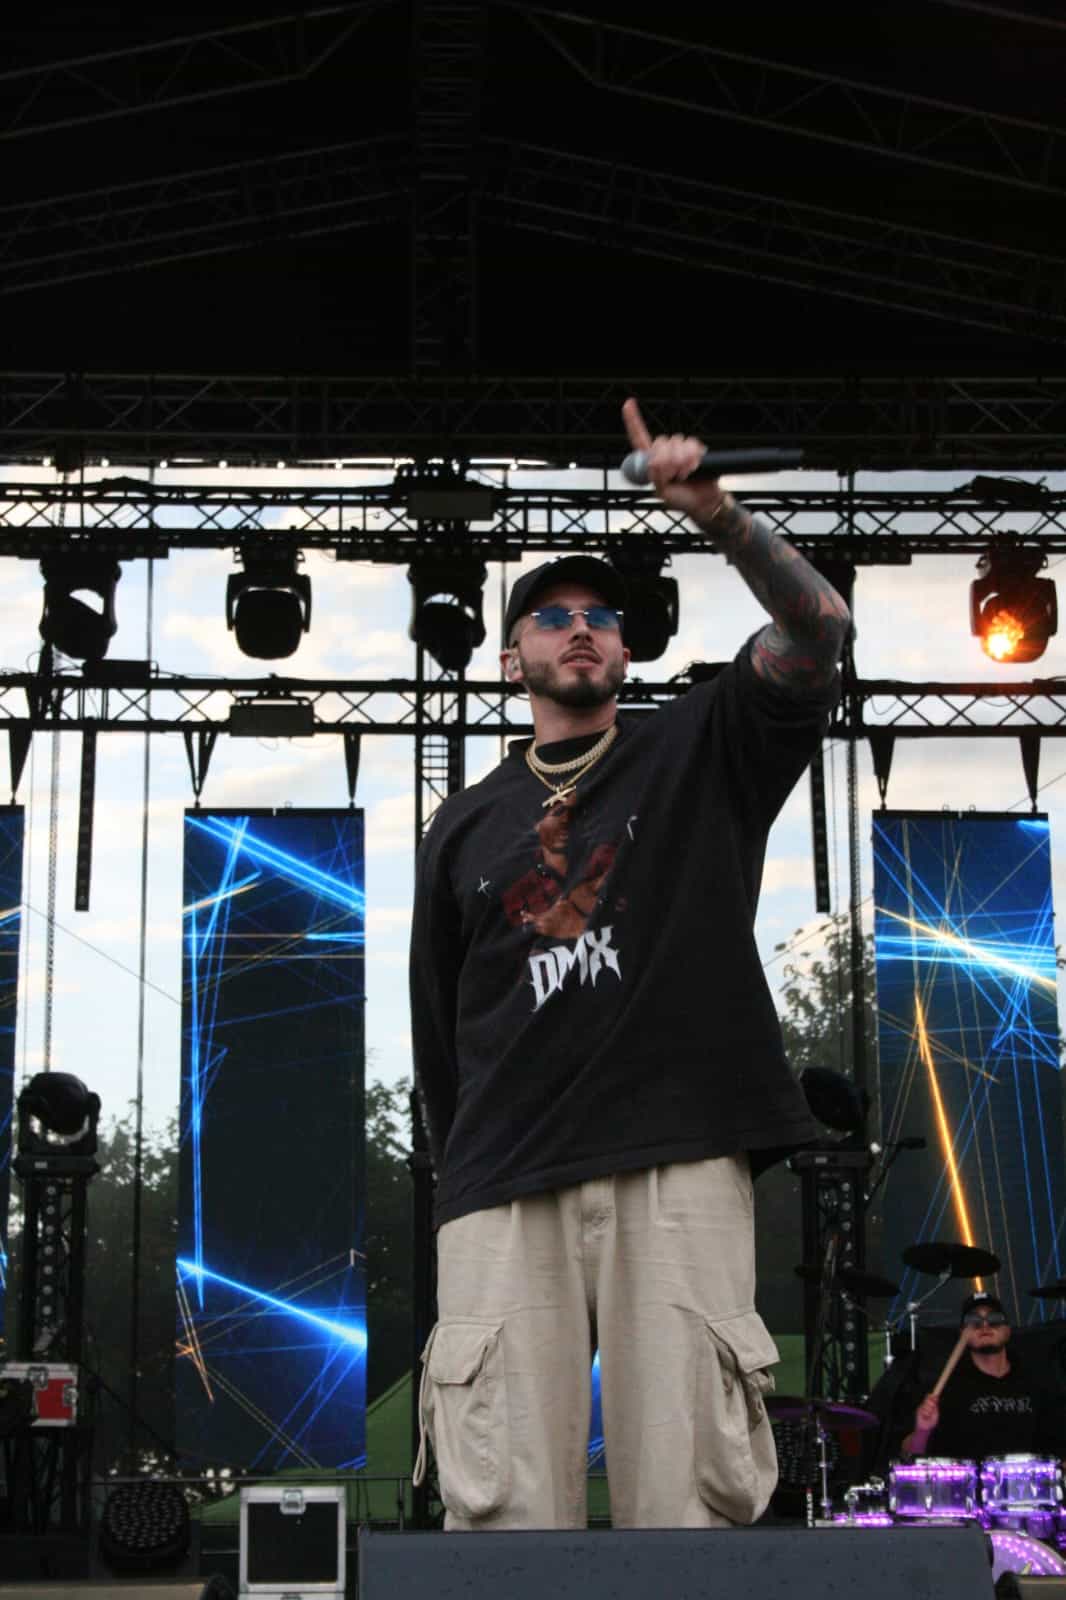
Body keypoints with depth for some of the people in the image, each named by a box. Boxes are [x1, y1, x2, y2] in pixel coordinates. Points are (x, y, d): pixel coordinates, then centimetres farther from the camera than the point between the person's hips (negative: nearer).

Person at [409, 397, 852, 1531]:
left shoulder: (697, 753, 16)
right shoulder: (465, 826, 20)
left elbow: (817, 631, 0)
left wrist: (717, 517, -14)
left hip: (680, 1168, -1)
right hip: (504, 1186, 2)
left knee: (689, 1494, -8)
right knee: (504, 1503, -8)